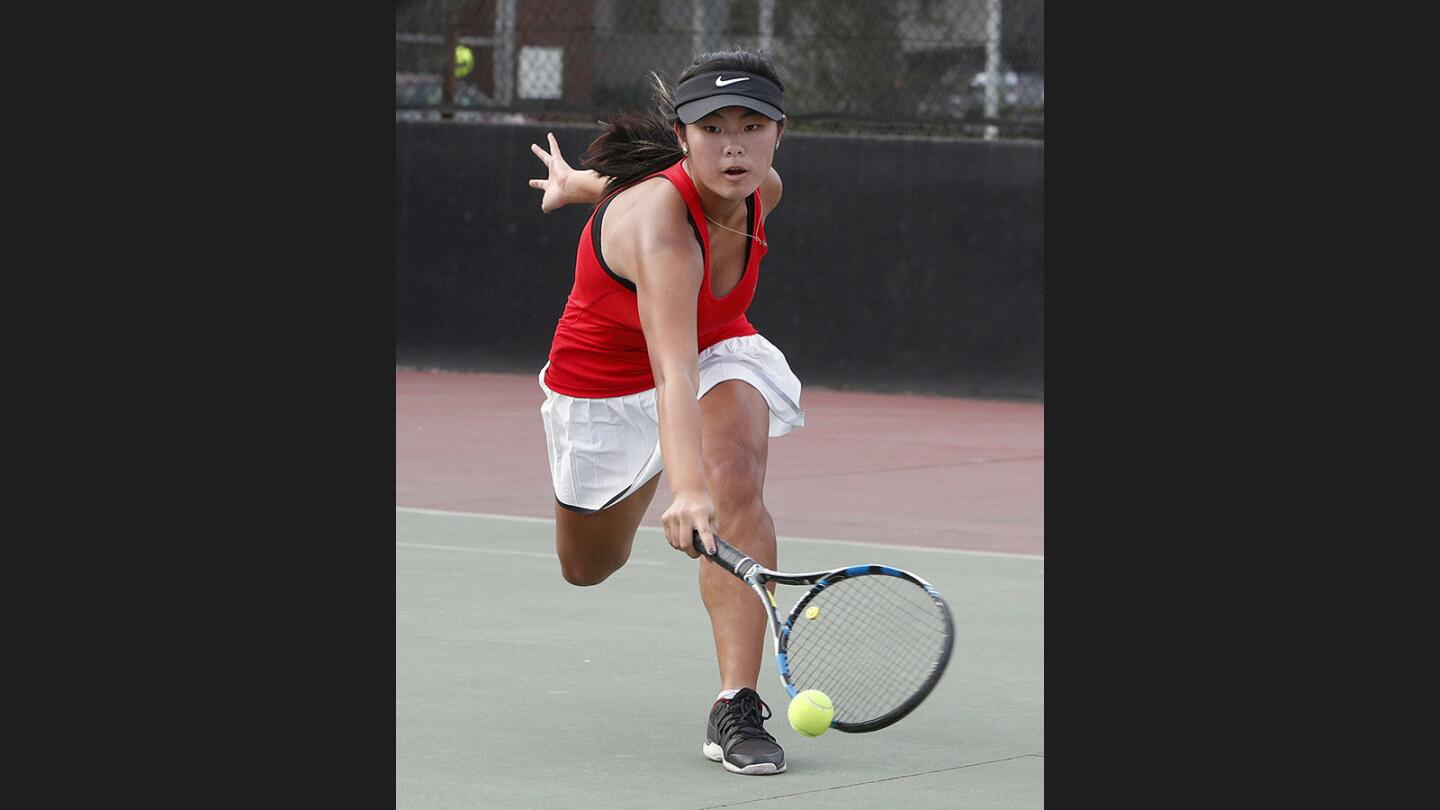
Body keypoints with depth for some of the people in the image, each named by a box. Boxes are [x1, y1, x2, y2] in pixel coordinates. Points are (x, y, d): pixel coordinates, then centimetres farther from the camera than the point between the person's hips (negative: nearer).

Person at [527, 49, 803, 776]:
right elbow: (674, 373, -54)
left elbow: (639, 178, 2)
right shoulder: (660, 226, -42)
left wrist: (583, 184, 21)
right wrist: (685, 488, -68)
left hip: (719, 351, 3)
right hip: (604, 382, -3)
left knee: (736, 487, -30)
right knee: (589, 567, 19)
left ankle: (737, 709, -30)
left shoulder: (761, 193, -21)